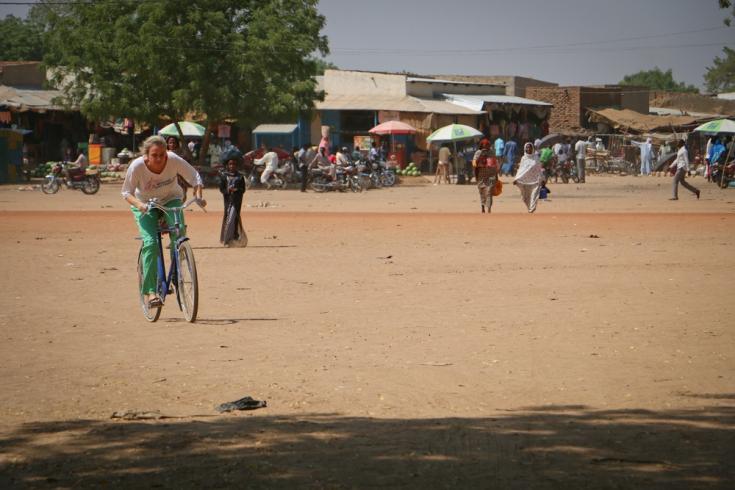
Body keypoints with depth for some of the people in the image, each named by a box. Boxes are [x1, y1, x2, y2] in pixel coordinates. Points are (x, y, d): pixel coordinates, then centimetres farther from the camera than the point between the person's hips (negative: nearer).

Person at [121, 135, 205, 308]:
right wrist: (138, 203, -35)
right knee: (151, 243, -21)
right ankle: (150, 291, -18)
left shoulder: (174, 160, -25)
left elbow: (194, 176, -12)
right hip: (145, 206, -1)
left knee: (178, 235, -24)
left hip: (170, 200, 1)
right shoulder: (137, 166, -27)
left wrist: (198, 195, -29)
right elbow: (126, 192, -16)